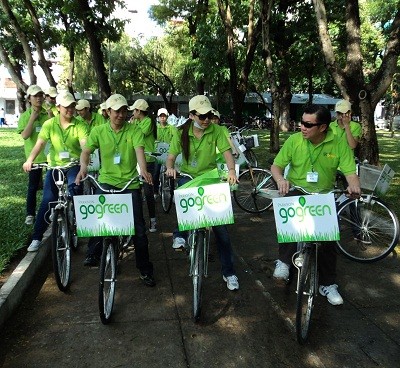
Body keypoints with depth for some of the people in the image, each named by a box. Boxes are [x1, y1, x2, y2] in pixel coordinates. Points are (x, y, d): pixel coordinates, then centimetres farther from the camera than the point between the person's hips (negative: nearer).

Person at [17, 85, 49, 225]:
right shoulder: (25, 116, -1)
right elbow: (25, 135, -13)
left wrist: (50, 116, -13)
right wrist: (32, 119, -16)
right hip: (34, 156, -1)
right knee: (33, 186, 5)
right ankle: (30, 214, 17)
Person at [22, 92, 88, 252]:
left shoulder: (79, 125, -5)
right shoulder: (49, 124, -1)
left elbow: (84, 144, -19)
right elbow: (40, 143, -10)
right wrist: (29, 160, -26)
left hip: (73, 165, -1)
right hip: (55, 166, 1)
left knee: (72, 187, -28)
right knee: (47, 201, -4)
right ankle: (37, 237, 9)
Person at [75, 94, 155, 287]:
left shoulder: (134, 130, -2)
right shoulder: (98, 131, 3)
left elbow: (139, 150, -17)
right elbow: (86, 150, -5)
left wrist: (143, 170, -37)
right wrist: (83, 167, -27)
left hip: (130, 183, -1)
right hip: (107, 180, 1)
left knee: (138, 227, 0)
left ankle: (145, 270, 14)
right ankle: (93, 253, 10)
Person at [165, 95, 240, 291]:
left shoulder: (216, 130, -6)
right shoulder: (181, 133, -4)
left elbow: (226, 151, -15)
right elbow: (171, 156, -4)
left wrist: (231, 170, -34)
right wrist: (170, 167, -27)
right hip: (188, 177, 1)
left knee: (220, 225, -1)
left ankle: (228, 271, 12)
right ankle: (180, 234, -18)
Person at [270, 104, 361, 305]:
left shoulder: (339, 143, -9)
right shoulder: (294, 140, -8)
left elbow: (350, 171, -13)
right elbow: (276, 166, -3)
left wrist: (353, 185, -36)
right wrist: (280, 179, -25)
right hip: (295, 192, -1)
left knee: (328, 236, -3)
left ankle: (328, 284, 17)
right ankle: (284, 261, -18)